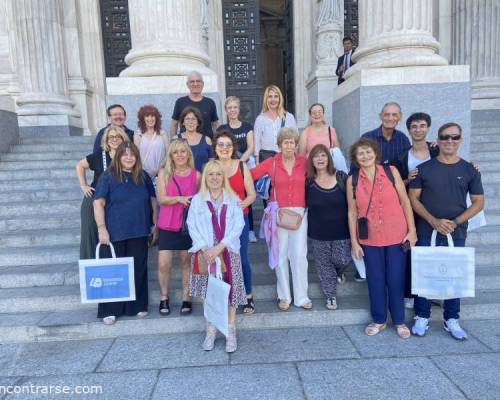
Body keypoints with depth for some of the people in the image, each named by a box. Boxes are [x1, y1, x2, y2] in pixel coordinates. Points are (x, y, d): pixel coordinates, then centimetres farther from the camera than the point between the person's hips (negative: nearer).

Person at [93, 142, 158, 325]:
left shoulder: (143, 176, 7)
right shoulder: (108, 176, -3)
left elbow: (153, 201, 13)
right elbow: (98, 203, -8)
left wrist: (155, 224, 8)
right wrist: (102, 228, -15)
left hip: (139, 233, 3)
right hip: (115, 232, -3)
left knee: (138, 269, 9)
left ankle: (138, 305, 23)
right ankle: (110, 310, 16)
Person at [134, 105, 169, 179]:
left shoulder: (163, 134, 7)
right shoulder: (138, 135, 6)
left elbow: (168, 154, 3)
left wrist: (158, 169, -8)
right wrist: (143, 171, -10)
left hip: (160, 173, 0)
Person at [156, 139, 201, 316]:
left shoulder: (196, 175, 2)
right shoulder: (164, 173, 0)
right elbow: (161, 198, -9)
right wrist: (179, 198, -24)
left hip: (188, 224, 1)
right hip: (167, 225, 0)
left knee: (186, 262, 9)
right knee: (164, 264, -2)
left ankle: (186, 298, 22)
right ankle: (164, 298, 20)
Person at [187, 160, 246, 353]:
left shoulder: (233, 199, 4)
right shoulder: (197, 200, 5)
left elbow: (238, 225, -4)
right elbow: (192, 225, -2)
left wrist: (220, 247, -14)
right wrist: (204, 248, -14)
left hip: (228, 251, 0)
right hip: (205, 252, 0)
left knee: (230, 289, 1)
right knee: (209, 290, 4)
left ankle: (231, 331, 14)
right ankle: (211, 331, 18)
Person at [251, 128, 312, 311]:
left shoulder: (304, 162, 2)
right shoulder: (271, 163, -1)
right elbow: (250, 175, -3)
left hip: (299, 213, 1)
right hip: (278, 213, 0)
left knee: (299, 255, 1)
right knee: (281, 255, 7)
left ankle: (301, 297, 18)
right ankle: (284, 296, 23)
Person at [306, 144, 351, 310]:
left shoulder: (341, 177, -7)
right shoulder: (308, 181, -6)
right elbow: (304, 204, 6)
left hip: (341, 230, 0)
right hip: (318, 233, 1)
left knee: (342, 260, 0)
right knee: (324, 265, 10)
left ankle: (336, 275, 38)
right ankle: (331, 296, 29)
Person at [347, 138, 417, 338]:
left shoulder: (391, 172, -4)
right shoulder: (352, 180, -2)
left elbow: (405, 201, 0)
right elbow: (352, 212, 1)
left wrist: (412, 230, -3)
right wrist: (354, 242, 0)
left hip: (396, 237, 0)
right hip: (369, 239, 1)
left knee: (396, 280, 8)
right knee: (375, 281, 10)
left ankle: (399, 321, 28)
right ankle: (379, 320, 29)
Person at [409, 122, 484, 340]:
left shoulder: (470, 170, 4)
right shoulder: (424, 168, 1)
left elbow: (478, 202, 4)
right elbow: (413, 198, -1)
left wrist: (456, 222, -10)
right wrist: (433, 221, -13)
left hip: (457, 234, 1)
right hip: (426, 232, -1)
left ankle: (451, 319, 24)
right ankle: (422, 317, 18)